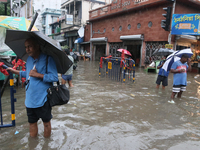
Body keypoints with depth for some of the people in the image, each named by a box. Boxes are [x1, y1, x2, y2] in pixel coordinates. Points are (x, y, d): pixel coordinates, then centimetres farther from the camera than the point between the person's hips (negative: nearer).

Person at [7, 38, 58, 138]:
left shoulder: (47, 59, -13)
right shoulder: (29, 59, 9)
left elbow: (54, 77, -21)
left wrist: (38, 75, -24)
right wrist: (14, 71, 27)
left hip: (43, 99, -6)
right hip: (30, 99, 7)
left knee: (46, 122, 11)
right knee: (32, 122, 19)